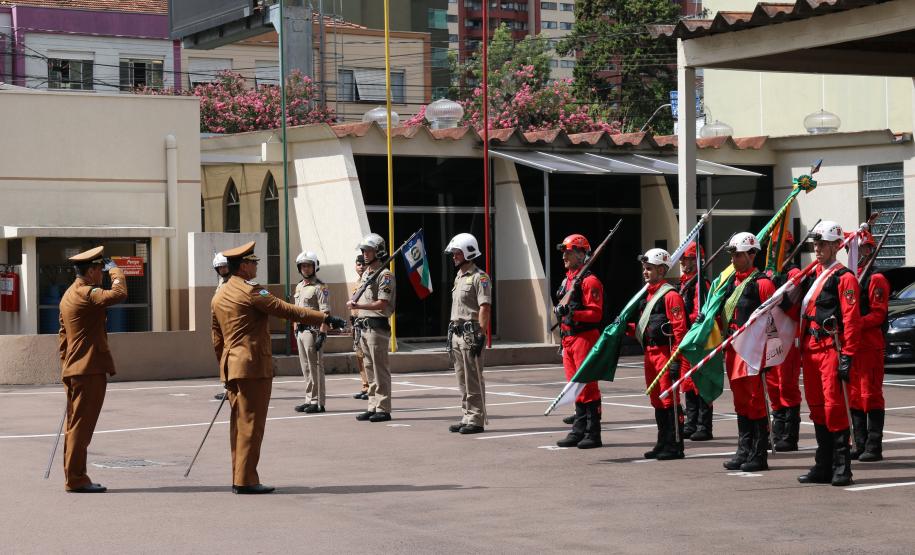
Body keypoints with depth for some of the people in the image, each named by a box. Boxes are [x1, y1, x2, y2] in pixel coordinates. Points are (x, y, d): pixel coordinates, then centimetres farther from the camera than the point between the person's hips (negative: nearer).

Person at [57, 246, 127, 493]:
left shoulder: (69, 295, 18)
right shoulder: (86, 294, -14)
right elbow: (118, 294, -27)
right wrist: (115, 270, -11)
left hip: (73, 370, 10)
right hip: (89, 369, -10)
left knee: (75, 425, 12)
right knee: (81, 425, -7)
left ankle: (73, 477, 16)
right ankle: (76, 479, -6)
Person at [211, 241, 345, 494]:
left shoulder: (218, 297, 16)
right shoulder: (251, 291, -11)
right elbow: (287, 310, -15)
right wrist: (325, 318, -12)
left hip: (231, 366, 9)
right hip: (253, 365, -9)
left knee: (239, 422, 13)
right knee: (251, 422, -6)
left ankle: (239, 478, 16)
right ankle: (246, 480, -5)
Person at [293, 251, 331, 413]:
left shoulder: (320, 287, -8)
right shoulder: (299, 287, 18)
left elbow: (325, 313, -15)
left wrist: (322, 334, -22)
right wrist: (295, 330, 18)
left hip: (312, 331, -8)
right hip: (300, 331, 8)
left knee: (315, 367, -6)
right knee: (306, 368, 11)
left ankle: (318, 402, -4)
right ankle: (309, 399, 17)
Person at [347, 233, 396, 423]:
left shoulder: (385, 275, -10)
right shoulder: (365, 274, 19)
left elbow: (381, 304, -18)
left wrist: (357, 306, -20)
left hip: (377, 327, -9)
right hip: (364, 327, 9)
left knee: (380, 370, -6)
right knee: (370, 370, 11)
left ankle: (383, 409, -4)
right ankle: (372, 407, 15)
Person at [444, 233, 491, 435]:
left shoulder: (479, 277, -10)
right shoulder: (459, 276, 19)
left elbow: (485, 308, -16)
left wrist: (481, 335, -21)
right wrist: (451, 335, 19)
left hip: (471, 333, -9)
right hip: (457, 333, 9)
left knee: (473, 380, -6)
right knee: (463, 380, 12)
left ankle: (476, 420, -3)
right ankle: (466, 417, 18)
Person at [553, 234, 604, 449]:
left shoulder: (589, 281, -11)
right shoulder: (567, 280, 18)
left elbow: (595, 313, -19)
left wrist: (573, 313, -29)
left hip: (585, 338, -9)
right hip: (569, 339, 9)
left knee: (588, 386, -7)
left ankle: (593, 434, -4)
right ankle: (579, 431, 18)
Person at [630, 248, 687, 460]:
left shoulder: (670, 295, -12)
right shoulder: (649, 295, 17)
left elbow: (680, 329, -17)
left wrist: (675, 358, -22)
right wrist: (627, 327, 6)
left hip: (665, 353, -10)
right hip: (650, 353, 10)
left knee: (669, 399, -6)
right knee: (657, 401, 14)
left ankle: (675, 446, -3)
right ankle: (663, 443, 21)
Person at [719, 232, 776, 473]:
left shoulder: (762, 283, -9)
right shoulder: (730, 283, 15)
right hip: (733, 351, 8)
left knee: (756, 402, -5)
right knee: (741, 402, 12)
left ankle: (759, 456, 0)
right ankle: (744, 452, 19)